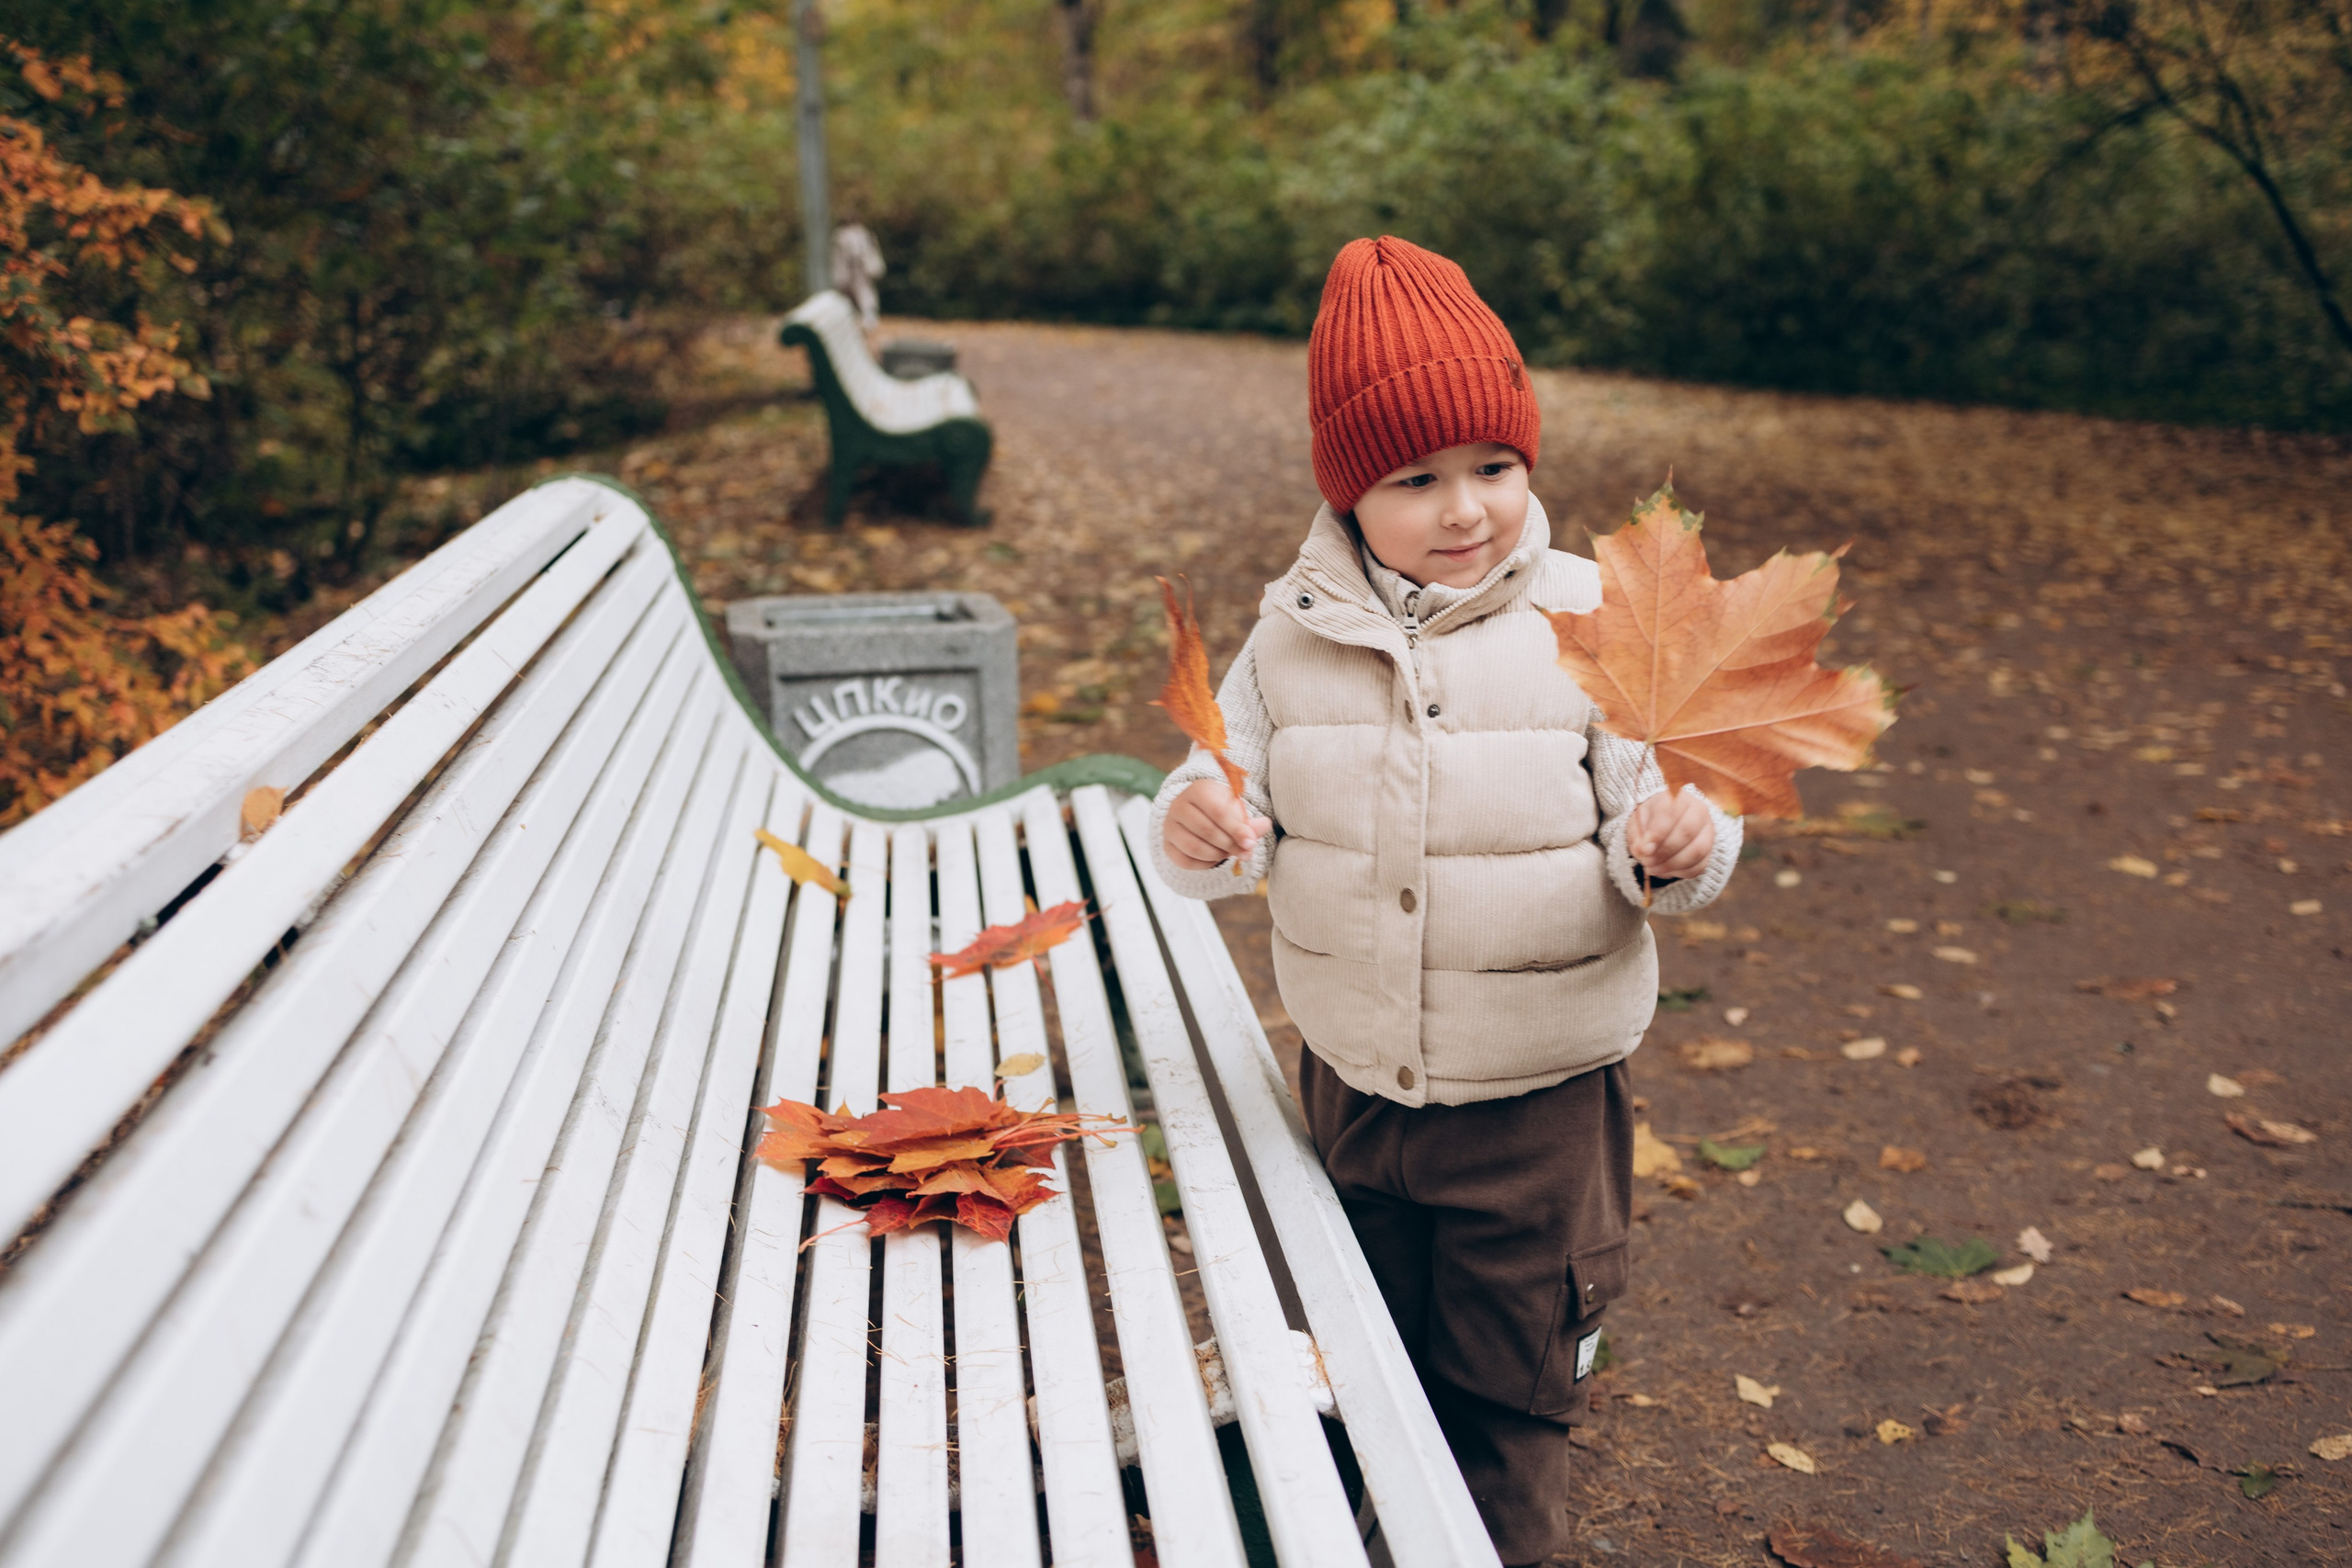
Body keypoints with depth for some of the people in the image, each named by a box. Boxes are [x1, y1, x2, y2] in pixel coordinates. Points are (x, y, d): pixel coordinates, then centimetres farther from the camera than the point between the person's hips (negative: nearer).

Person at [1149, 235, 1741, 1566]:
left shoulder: (1590, 626, -12)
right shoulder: (1295, 636, -5)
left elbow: (1658, 826, -10)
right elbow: (1243, 810, 1)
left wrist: (1672, 850, -32)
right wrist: (1197, 829, -21)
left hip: (1538, 1099, -3)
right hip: (1353, 1089, 3)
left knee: (1513, 1383, 13)